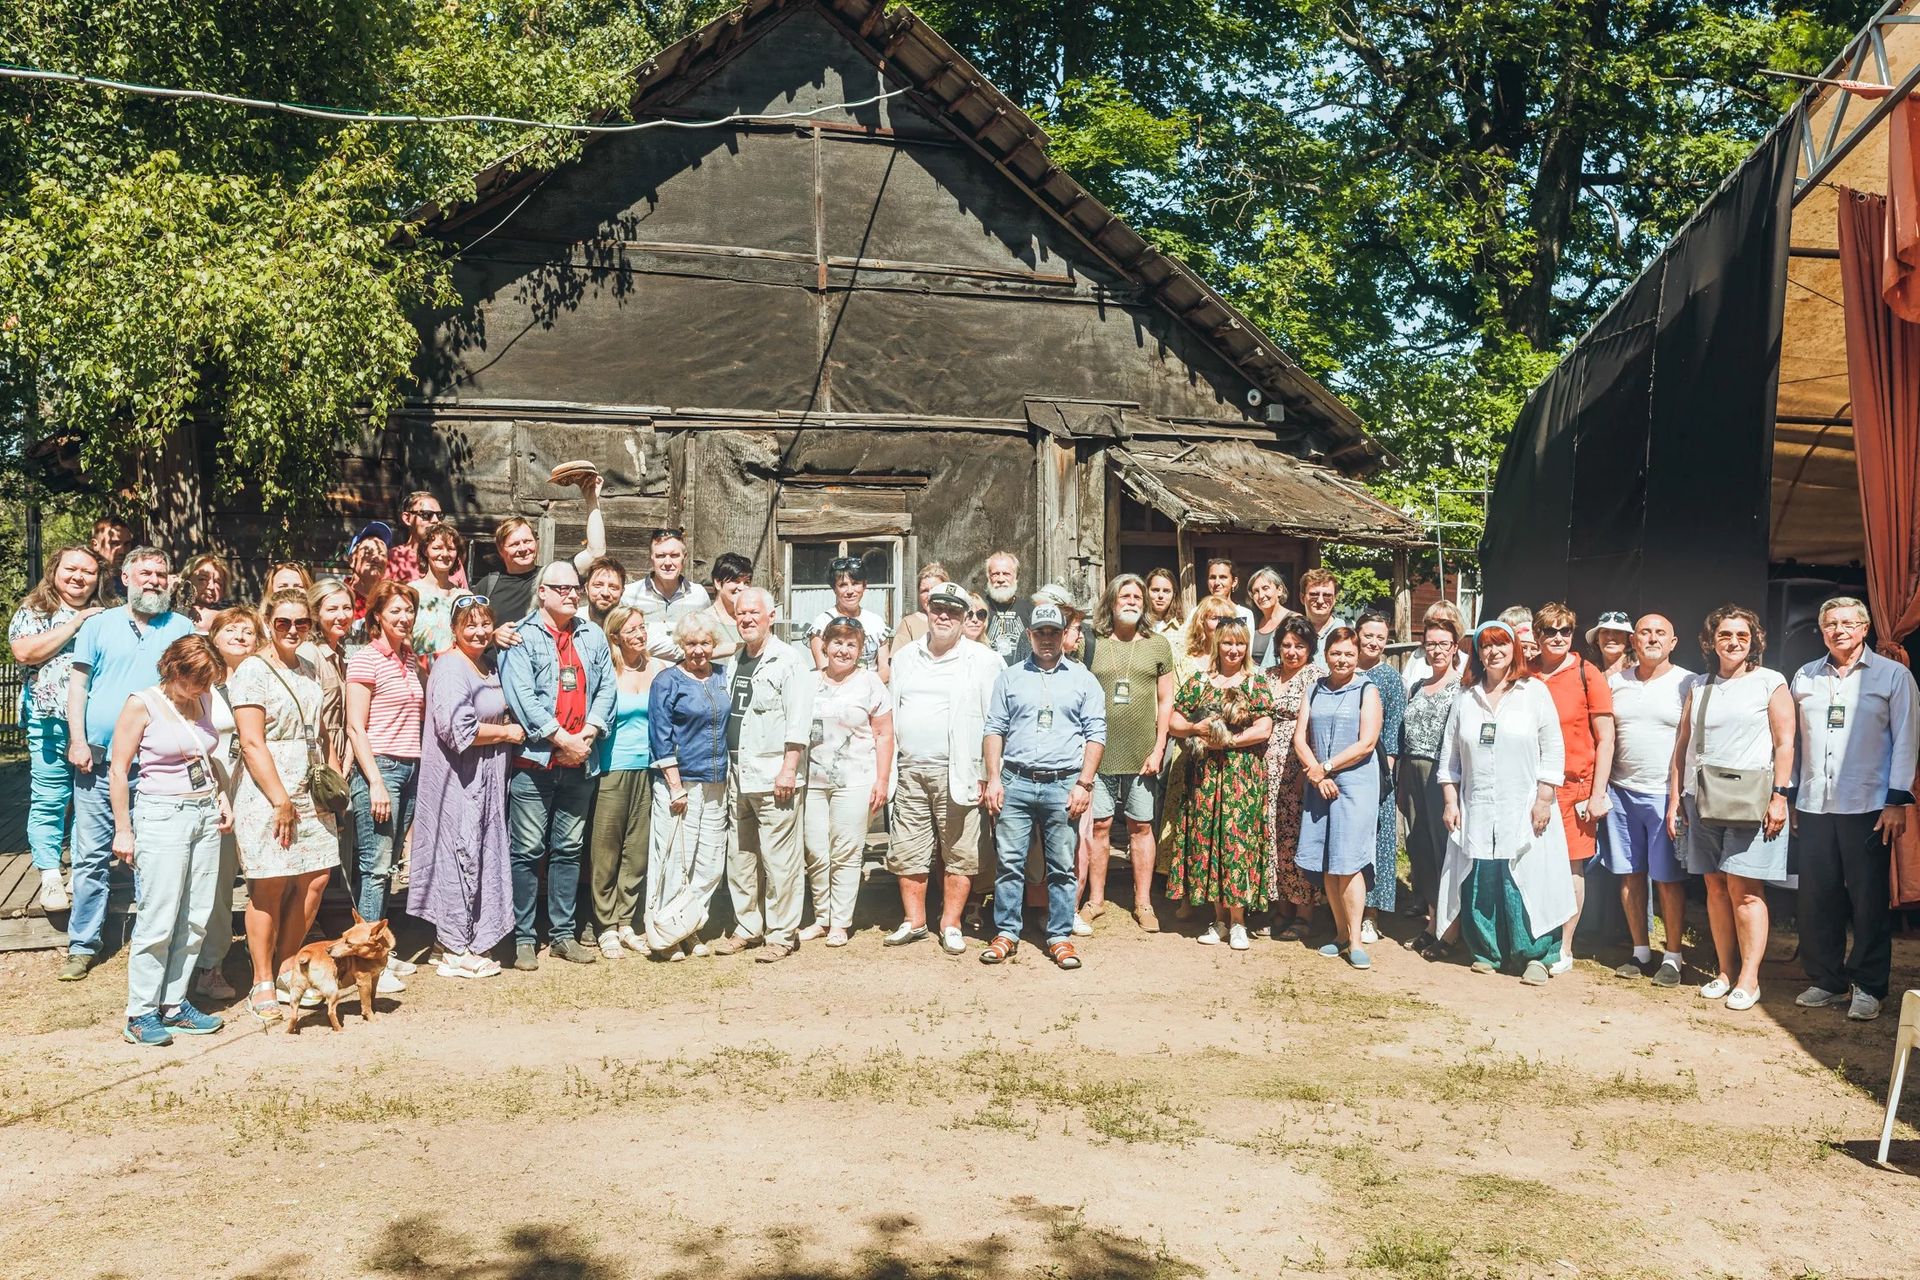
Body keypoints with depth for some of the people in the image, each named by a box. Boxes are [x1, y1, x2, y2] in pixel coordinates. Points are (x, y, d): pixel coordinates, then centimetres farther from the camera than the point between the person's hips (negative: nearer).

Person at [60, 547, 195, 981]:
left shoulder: (182, 628, 8)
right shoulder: (99, 624, 8)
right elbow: (77, 684, 6)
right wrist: (78, 740, -4)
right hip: (98, 759, 0)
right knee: (91, 855, 2)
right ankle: (83, 944, 10)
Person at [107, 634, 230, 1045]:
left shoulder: (202, 702, 10)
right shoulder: (143, 705, -7)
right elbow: (119, 770, -6)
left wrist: (221, 797, 10)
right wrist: (123, 830, -7)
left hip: (206, 814, 6)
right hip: (163, 814, -6)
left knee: (196, 919, 6)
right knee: (158, 919, -6)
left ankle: (174, 1004, 16)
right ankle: (140, 1014, 4)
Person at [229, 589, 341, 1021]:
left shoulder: (309, 670, 15)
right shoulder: (252, 671, -7)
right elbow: (252, 743, -13)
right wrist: (281, 800, -16)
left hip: (310, 792, 7)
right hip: (267, 795, -7)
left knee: (315, 880, 4)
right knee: (270, 887, -3)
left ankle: (286, 972, 18)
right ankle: (262, 986, 7)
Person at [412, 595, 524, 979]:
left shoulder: (487, 666, 15)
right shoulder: (450, 668, -14)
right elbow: (457, 727, -23)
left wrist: (508, 732, 10)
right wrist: (507, 732, -11)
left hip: (484, 779, 9)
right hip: (457, 779, -9)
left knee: (482, 857, 11)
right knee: (460, 854, -4)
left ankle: (468, 943, 20)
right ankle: (456, 951, 4)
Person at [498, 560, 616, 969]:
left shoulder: (593, 636, 13)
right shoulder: (521, 637, -3)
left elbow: (606, 689, 8)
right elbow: (521, 697, -12)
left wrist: (588, 734, -7)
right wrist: (561, 739, -14)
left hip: (579, 763, 5)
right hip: (534, 759, -5)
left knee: (569, 850, 10)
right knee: (528, 851, -1)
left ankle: (563, 933, 18)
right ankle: (524, 938, 7)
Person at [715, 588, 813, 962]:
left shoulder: (789, 660, -6)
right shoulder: (733, 661, 17)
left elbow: (798, 720, -12)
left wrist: (789, 768, -17)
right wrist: (724, 768, 13)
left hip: (772, 776, -8)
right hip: (737, 776, 8)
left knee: (779, 860, -5)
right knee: (740, 857, 13)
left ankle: (781, 933, 4)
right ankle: (747, 927, 24)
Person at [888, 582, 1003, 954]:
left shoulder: (983, 660, 0)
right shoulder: (905, 658, 15)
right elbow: (889, 715, 19)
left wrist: (988, 775, -9)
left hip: (957, 773, -4)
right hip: (909, 771, 4)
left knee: (959, 854, 1)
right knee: (907, 853, 7)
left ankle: (951, 924, 11)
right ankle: (914, 920, 18)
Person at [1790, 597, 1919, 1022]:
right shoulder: (1805, 677, 11)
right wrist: (1789, 794, 10)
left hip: (1868, 807, -3)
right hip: (1813, 806, 3)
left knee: (1869, 901, 1)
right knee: (1817, 899, 6)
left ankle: (1869, 987, 11)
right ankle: (1825, 980, 17)